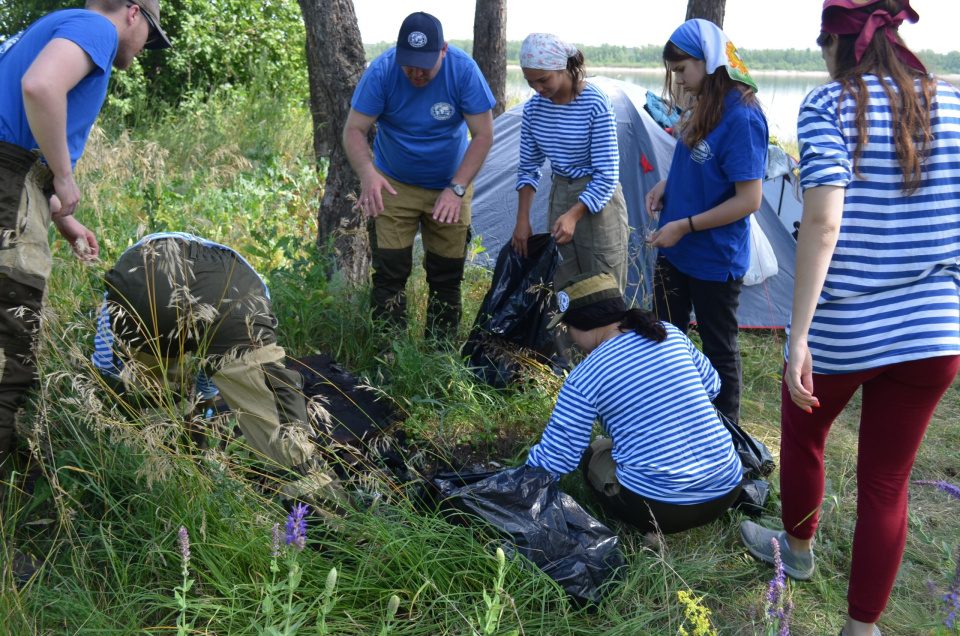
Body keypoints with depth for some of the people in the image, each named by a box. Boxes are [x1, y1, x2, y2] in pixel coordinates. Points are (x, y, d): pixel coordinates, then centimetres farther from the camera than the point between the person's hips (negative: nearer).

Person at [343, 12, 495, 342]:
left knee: (446, 276, 4)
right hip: (394, 186, 0)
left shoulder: (463, 70, -20)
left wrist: (457, 188, -26)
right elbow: (354, 131, -17)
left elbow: (483, 135, -16)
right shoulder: (382, 70, -19)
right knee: (389, 273, -7)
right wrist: (368, 174, -37)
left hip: (449, 186, 1)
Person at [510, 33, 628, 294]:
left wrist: (573, 215, -28)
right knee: (560, 288, 8)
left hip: (597, 205, -5)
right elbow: (528, 168, 8)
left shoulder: (596, 105, -19)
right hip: (559, 195, 5)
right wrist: (522, 219, 1)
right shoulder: (534, 107, -2)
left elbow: (607, 176, -19)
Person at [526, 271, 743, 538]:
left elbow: (555, 458, -5)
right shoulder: (671, 335, 3)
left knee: (593, 453, 22)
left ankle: (655, 530, 6)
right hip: (726, 492, 6)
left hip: (660, 508, -6)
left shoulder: (585, 378, -10)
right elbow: (711, 385, 19)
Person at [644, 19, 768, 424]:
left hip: (715, 259, -9)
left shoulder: (742, 117, -22)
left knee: (719, 348, 7)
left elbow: (748, 199, -24)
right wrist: (666, 186, 1)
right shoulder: (702, 107, 4)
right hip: (676, 250, 9)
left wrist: (685, 226, -21)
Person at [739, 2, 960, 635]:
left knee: (802, 438, 25)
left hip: (842, 330, -3)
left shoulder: (829, 106, -9)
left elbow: (823, 221, -20)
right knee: (887, 482, 13)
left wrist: (799, 336, -19)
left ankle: (799, 550, 48)